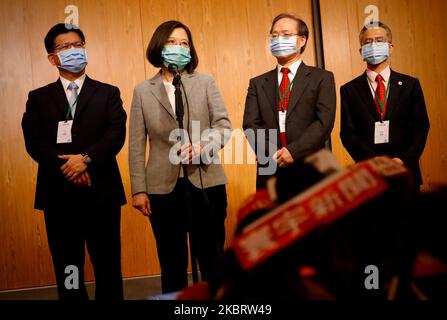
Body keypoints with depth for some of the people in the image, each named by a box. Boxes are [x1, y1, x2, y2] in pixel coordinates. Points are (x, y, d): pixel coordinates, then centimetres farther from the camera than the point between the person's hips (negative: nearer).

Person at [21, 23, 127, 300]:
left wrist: (86, 158, -20)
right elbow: (34, 142, -2)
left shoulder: (108, 93, 9)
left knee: (108, 265, 6)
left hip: (101, 191, 0)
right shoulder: (39, 98, 11)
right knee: (67, 268, 8)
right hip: (58, 193, 1)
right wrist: (66, 167, -16)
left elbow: (117, 134, -5)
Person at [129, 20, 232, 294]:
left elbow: (224, 124, 1)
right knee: (172, 264, 9)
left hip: (206, 183, 0)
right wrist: (139, 189, -1)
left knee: (212, 260, 6)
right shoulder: (143, 91, 6)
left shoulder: (205, 82, 8)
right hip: (164, 187, 0)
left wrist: (203, 145, -19)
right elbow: (137, 145, 4)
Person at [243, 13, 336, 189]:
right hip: (270, 173, 2)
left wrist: (294, 151, -16)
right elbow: (250, 125, 3)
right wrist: (272, 154, -13)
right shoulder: (258, 83, 13)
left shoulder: (322, 78, 5)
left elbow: (324, 122, -6)